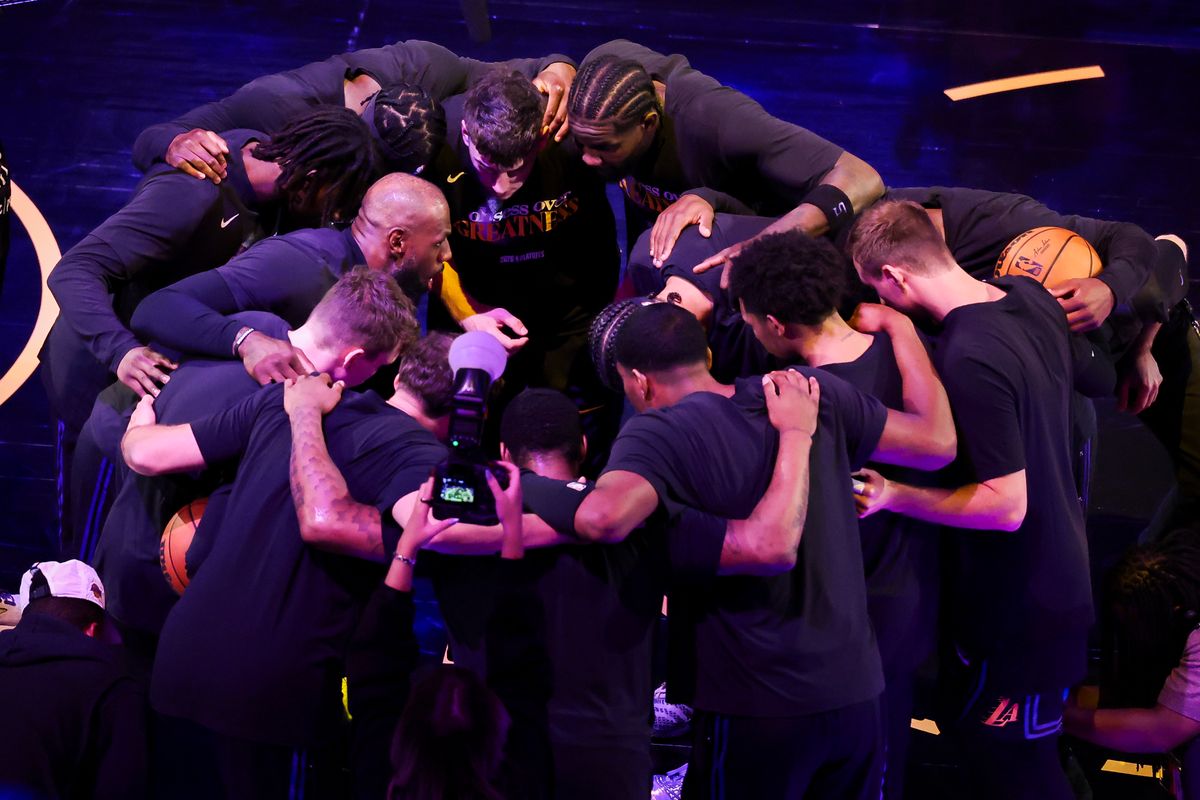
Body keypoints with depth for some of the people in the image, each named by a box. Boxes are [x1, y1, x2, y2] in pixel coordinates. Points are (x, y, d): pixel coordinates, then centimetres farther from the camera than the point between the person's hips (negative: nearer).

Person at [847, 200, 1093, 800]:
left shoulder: (969, 361, -32)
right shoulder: (1032, 298, -4)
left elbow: (1005, 505, -28)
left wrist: (891, 496, -19)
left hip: (1018, 614, -9)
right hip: (1061, 579, 9)